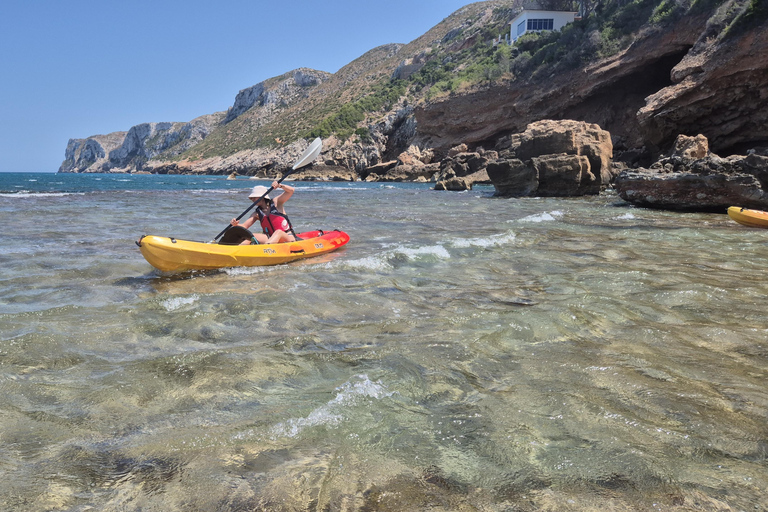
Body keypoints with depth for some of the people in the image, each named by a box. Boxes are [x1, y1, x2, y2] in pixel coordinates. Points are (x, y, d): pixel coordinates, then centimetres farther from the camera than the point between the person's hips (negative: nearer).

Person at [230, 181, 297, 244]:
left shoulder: (275, 202, 2)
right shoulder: (257, 213, 10)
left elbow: (291, 191, -8)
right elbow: (244, 226, 1)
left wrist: (279, 185, -26)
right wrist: (236, 224, -21)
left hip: (288, 238, -4)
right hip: (272, 239, 4)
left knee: (278, 232, -36)